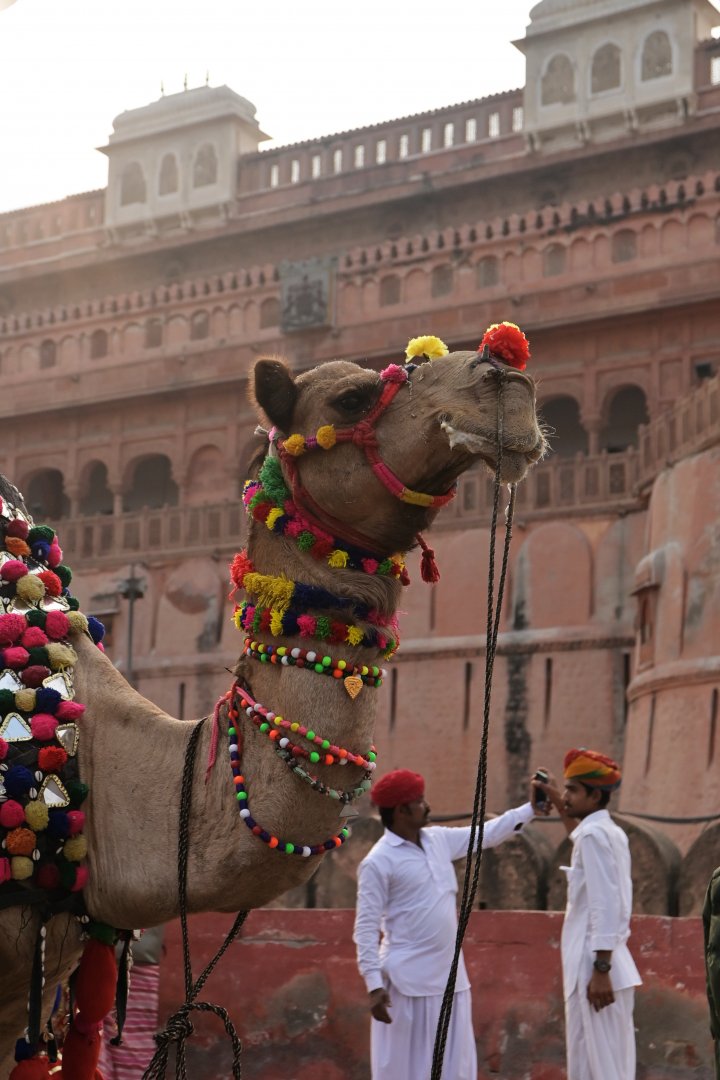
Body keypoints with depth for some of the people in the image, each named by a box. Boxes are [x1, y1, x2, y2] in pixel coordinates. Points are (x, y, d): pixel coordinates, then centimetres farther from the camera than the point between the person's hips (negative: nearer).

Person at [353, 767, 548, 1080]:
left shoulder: (439, 839, 8)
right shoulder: (378, 861, -13)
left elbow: (486, 835, 21)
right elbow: (366, 927, -14)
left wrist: (531, 809, 15)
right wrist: (374, 985, -19)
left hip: (449, 977, 8)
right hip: (408, 982, -7)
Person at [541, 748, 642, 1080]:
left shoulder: (594, 833, -13)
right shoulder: (611, 832, 14)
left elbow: (605, 904, -20)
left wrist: (600, 970, -23)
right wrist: (559, 805, 42)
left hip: (596, 962, -9)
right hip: (611, 962, 9)